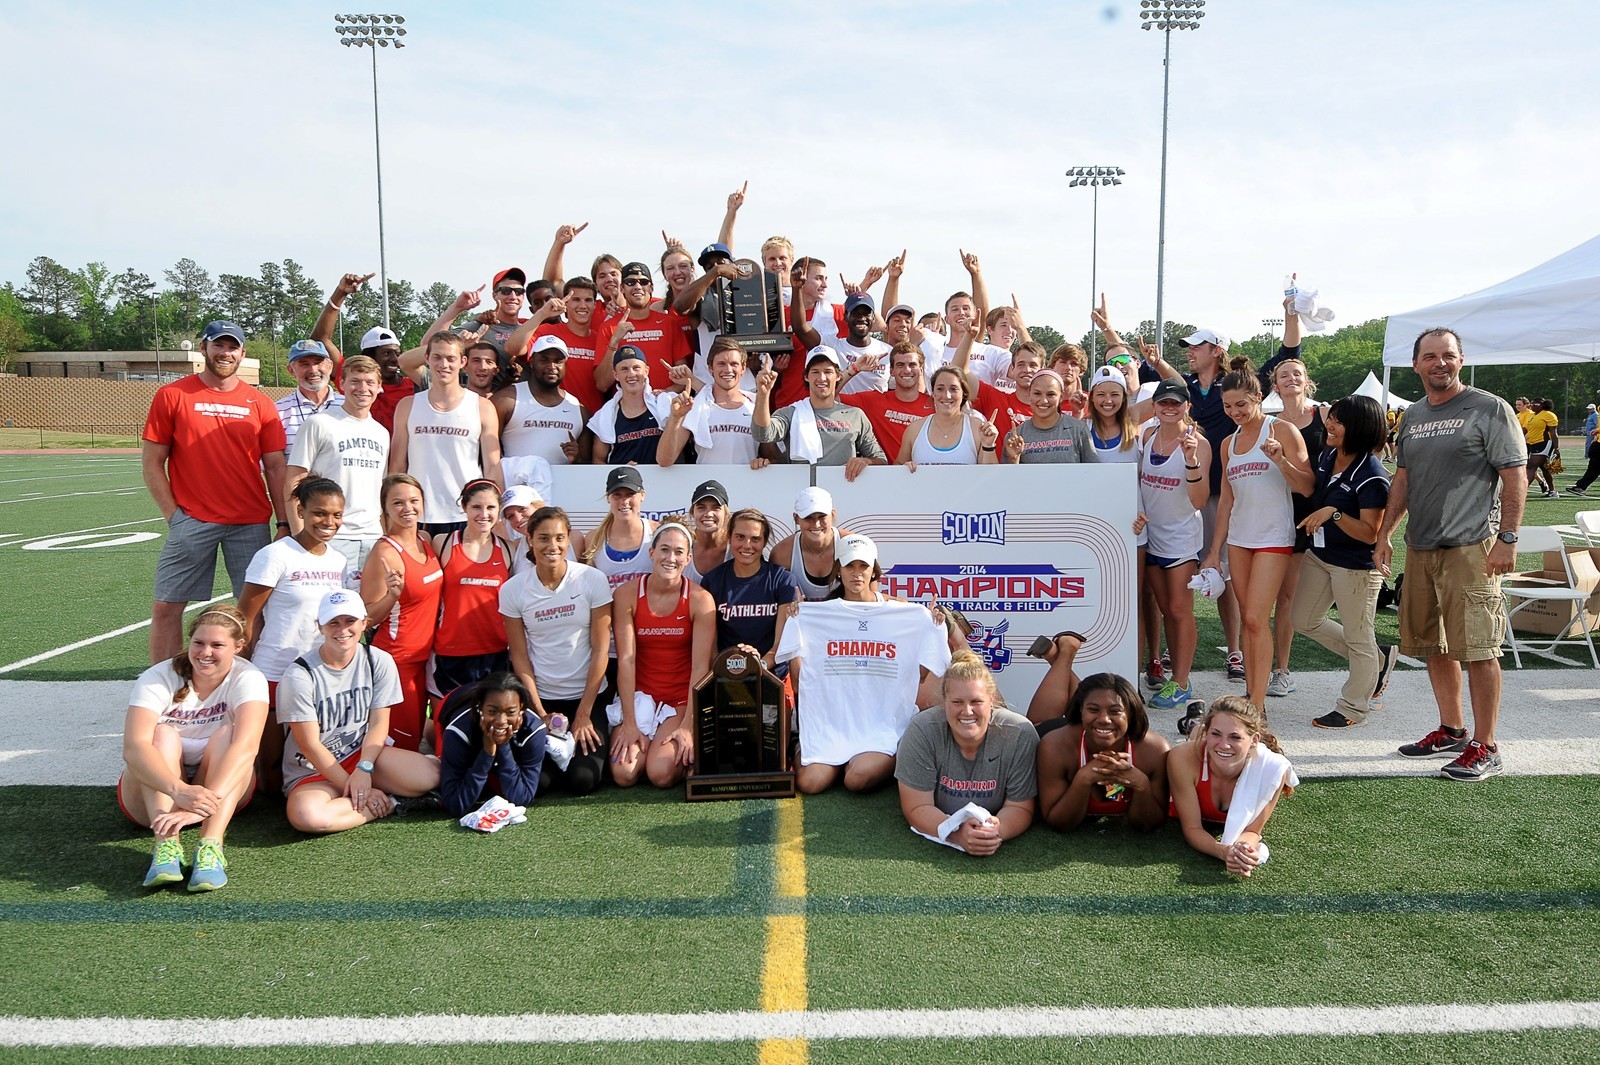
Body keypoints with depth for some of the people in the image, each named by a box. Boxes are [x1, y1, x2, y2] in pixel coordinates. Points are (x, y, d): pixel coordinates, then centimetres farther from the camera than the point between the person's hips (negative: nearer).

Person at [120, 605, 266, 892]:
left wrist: (206, 802, -49)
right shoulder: (157, 679, -15)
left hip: (224, 790, 0)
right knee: (162, 734, -27)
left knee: (227, 734, -27)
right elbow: (133, 747, -33)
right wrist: (179, 790, -50)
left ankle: (210, 847, -44)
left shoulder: (247, 678, -16)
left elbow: (246, 745, -33)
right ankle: (167, 845, -45)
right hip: (156, 790, 0)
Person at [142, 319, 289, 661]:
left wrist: (284, 523, 1)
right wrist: (173, 514, -3)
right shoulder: (172, 395, 4)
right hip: (192, 521, -1)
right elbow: (151, 461, 4)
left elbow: (275, 468, 8)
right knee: (166, 607, 1)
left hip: (252, 523, 1)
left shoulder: (260, 403, 8)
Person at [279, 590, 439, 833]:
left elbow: (379, 723, -3)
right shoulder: (299, 675, -13)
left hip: (364, 753, 1)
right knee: (307, 815, -37)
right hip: (313, 771, -1)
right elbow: (310, 745, -13)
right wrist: (351, 786, -16)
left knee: (429, 776, -27)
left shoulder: (379, 662, -2)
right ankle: (387, 804, -13)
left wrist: (363, 769, -20)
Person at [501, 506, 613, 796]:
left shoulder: (593, 580, -8)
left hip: (587, 697, -1)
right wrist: (541, 715, -6)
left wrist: (584, 714, -9)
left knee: (581, 781, -15)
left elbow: (600, 650, -7)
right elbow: (520, 657, 0)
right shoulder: (512, 589, -3)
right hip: (539, 699, 1)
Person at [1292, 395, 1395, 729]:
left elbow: (1370, 533, -24)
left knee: (1357, 638, 7)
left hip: (1356, 566, -9)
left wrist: (1333, 513, -34)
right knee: (1304, 620, 18)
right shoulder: (1327, 457, 2)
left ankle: (1353, 708, 24)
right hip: (1319, 554, 9)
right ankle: (1378, 660, 33)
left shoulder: (1371, 476, -23)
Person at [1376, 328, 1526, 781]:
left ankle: (1485, 748, 1)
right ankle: (1452, 730, 27)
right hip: (1420, 548, 7)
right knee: (1433, 645, 13)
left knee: (1477, 648, -7)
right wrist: (1384, 534, 17)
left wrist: (1507, 538, -13)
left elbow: (1515, 476, -7)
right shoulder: (1412, 416, 15)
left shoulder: (1489, 409, -3)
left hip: (1471, 548, -7)